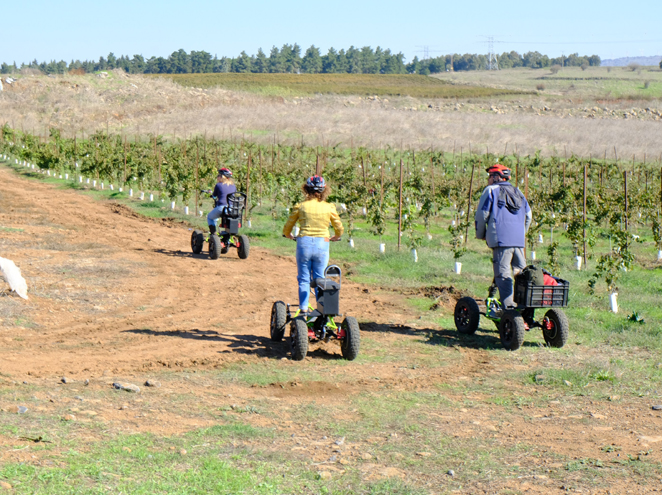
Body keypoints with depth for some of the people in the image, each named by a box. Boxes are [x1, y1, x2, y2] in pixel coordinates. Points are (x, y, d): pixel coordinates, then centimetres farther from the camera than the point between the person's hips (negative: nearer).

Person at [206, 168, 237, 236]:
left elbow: (214, 196, 11)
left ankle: (213, 234, 10)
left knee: (210, 217, 22)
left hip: (221, 207, -4)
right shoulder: (233, 186, 12)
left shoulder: (218, 185, -1)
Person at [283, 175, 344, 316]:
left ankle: (303, 309, 6)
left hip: (304, 242, -1)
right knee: (319, 279, 11)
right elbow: (339, 228, 11)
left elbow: (287, 228, 7)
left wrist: (289, 235, 29)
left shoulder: (300, 206, 0)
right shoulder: (329, 207, 2)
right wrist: (335, 237, 32)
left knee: (303, 279, 9)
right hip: (322, 245, 1)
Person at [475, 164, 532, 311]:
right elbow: (528, 215, 24)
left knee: (503, 274, -8)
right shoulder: (518, 192, 22)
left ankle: (508, 306, -16)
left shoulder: (491, 190, 3)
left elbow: (482, 214, -2)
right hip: (519, 241, 6)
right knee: (521, 273, 13)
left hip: (501, 239, -6)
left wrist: (481, 234, 12)